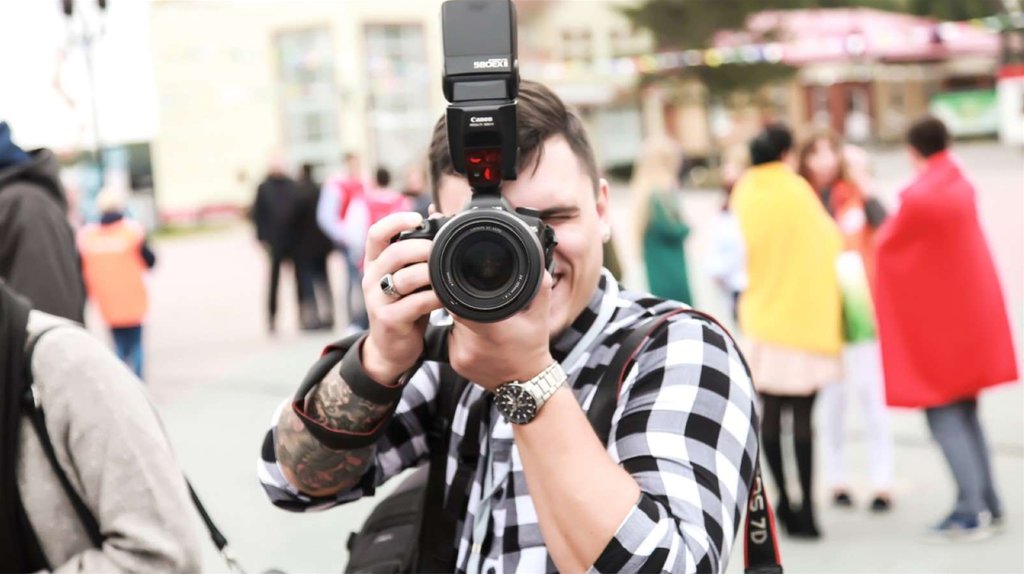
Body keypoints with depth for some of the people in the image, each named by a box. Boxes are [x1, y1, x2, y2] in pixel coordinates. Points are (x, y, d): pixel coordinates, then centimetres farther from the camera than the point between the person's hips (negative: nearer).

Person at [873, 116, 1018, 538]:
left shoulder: (919, 197, -20)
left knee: (943, 414, -3)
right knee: (965, 412, 15)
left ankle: (971, 511, -6)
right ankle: (987, 504, 18)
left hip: (936, 318, -8)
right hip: (971, 312, 8)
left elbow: (888, 243, -6)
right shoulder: (959, 184, 3)